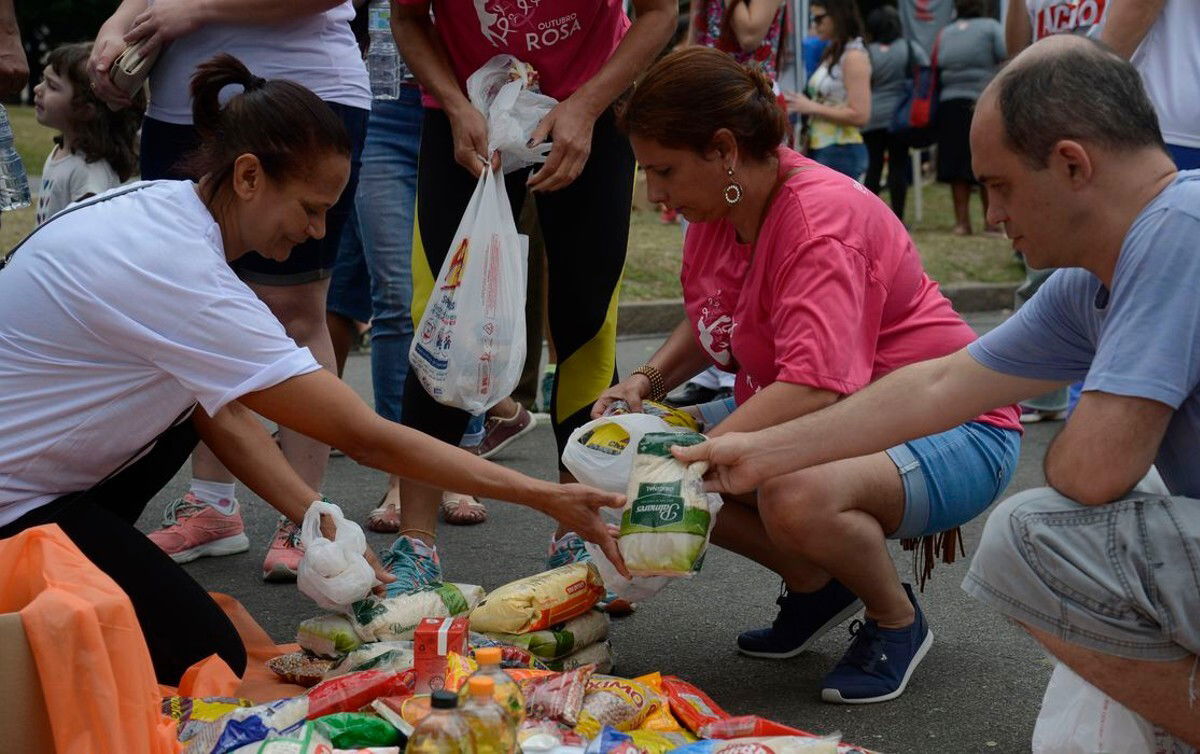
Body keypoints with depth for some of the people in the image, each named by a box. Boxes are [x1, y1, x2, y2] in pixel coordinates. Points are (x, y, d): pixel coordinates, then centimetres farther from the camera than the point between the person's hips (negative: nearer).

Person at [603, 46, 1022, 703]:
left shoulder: (821, 219, -27)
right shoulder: (718, 206, 0)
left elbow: (814, 388, -39)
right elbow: (708, 325, 19)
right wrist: (645, 382, -1)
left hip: (950, 433, -9)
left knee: (797, 500, -39)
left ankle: (897, 620, -6)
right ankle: (814, 585, 11)